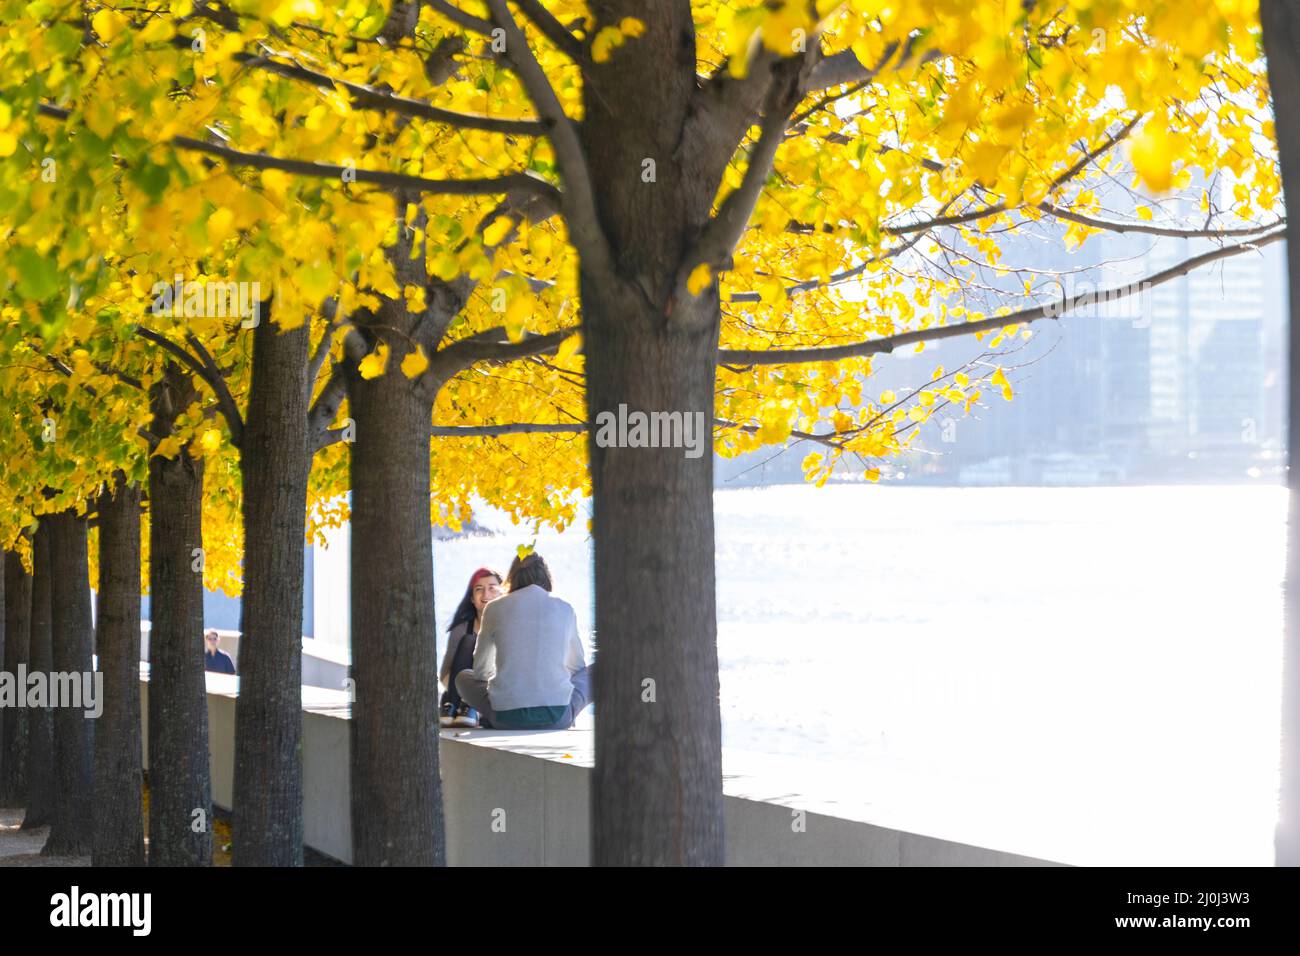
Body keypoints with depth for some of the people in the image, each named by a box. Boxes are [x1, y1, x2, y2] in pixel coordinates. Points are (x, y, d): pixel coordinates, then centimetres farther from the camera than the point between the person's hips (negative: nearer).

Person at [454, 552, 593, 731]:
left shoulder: (495, 608, 7)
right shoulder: (564, 608, 9)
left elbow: (481, 669, 17)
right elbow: (576, 667, 21)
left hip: (506, 718, 1)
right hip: (557, 719, -1)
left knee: (463, 677, 31)